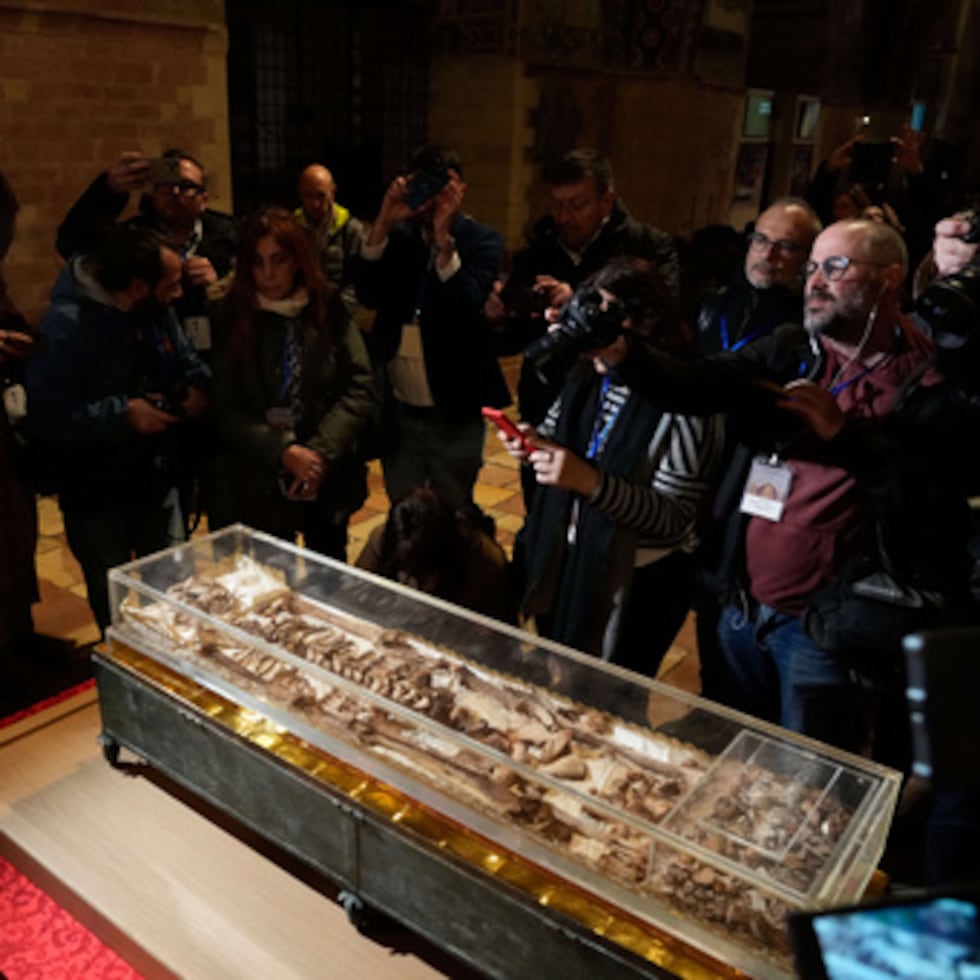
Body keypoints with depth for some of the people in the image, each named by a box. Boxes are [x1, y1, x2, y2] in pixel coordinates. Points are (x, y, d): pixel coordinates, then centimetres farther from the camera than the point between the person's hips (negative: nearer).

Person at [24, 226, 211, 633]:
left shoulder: (157, 312, -1)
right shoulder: (65, 327, -24)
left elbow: (186, 360, 13)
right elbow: (44, 414, -28)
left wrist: (199, 386, -9)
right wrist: (123, 413, -28)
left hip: (158, 483, 6)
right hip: (97, 499, -6)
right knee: (116, 607, 14)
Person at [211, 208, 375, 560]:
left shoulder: (329, 312, 0)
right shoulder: (231, 318, -3)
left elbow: (360, 390, -5)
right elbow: (226, 409, -6)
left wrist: (320, 452, -17)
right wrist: (283, 452, -18)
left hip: (328, 482, 1)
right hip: (257, 485, -1)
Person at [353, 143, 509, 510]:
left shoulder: (481, 241, -6)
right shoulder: (399, 235, 3)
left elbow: (468, 306, -21)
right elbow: (368, 295, -10)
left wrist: (444, 240, -29)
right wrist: (383, 224, -19)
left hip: (454, 412, -3)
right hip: (398, 410, 4)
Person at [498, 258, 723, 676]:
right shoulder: (588, 376, -2)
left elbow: (673, 518, -23)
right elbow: (558, 430, 13)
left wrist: (590, 482, -35)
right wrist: (532, 443, -11)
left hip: (639, 583, -6)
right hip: (565, 562, 7)